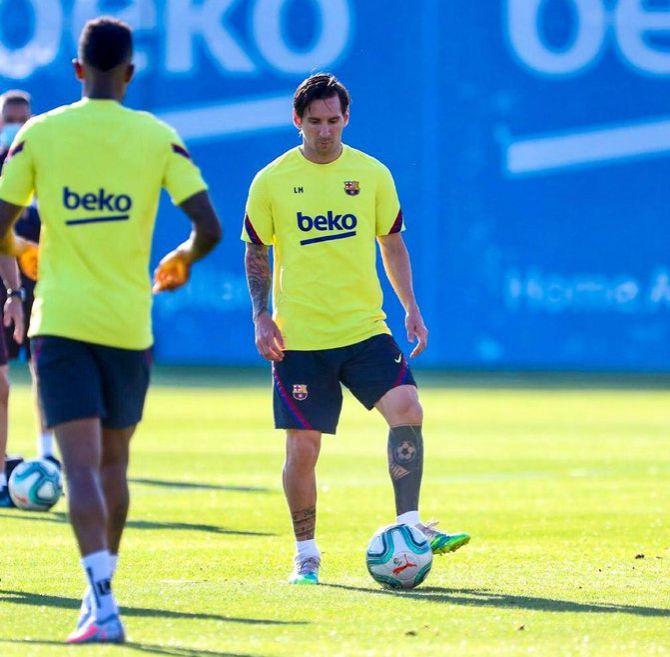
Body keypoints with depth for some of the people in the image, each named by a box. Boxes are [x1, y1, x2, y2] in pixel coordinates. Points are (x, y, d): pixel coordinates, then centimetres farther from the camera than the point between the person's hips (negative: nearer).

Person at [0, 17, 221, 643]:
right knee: (113, 462, 18)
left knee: (81, 464, -9)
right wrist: (181, 261, 16)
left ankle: (103, 605, -24)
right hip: (129, 324, 2)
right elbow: (208, 228, -6)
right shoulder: (157, 136, 1)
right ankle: (99, 592, 25)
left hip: (60, 321, -2)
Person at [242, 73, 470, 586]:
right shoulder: (272, 182, 0)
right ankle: (306, 552, 14)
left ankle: (409, 522, -9)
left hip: (365, 330, 1)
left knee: (406, 409, -19)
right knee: (302, 447, -1)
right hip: (299, 339, -1)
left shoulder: (372, 175, 5)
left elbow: (392, 242, 15)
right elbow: (256, 252, 8)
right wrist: (261, 317, -2)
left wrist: (411, 308, 9)